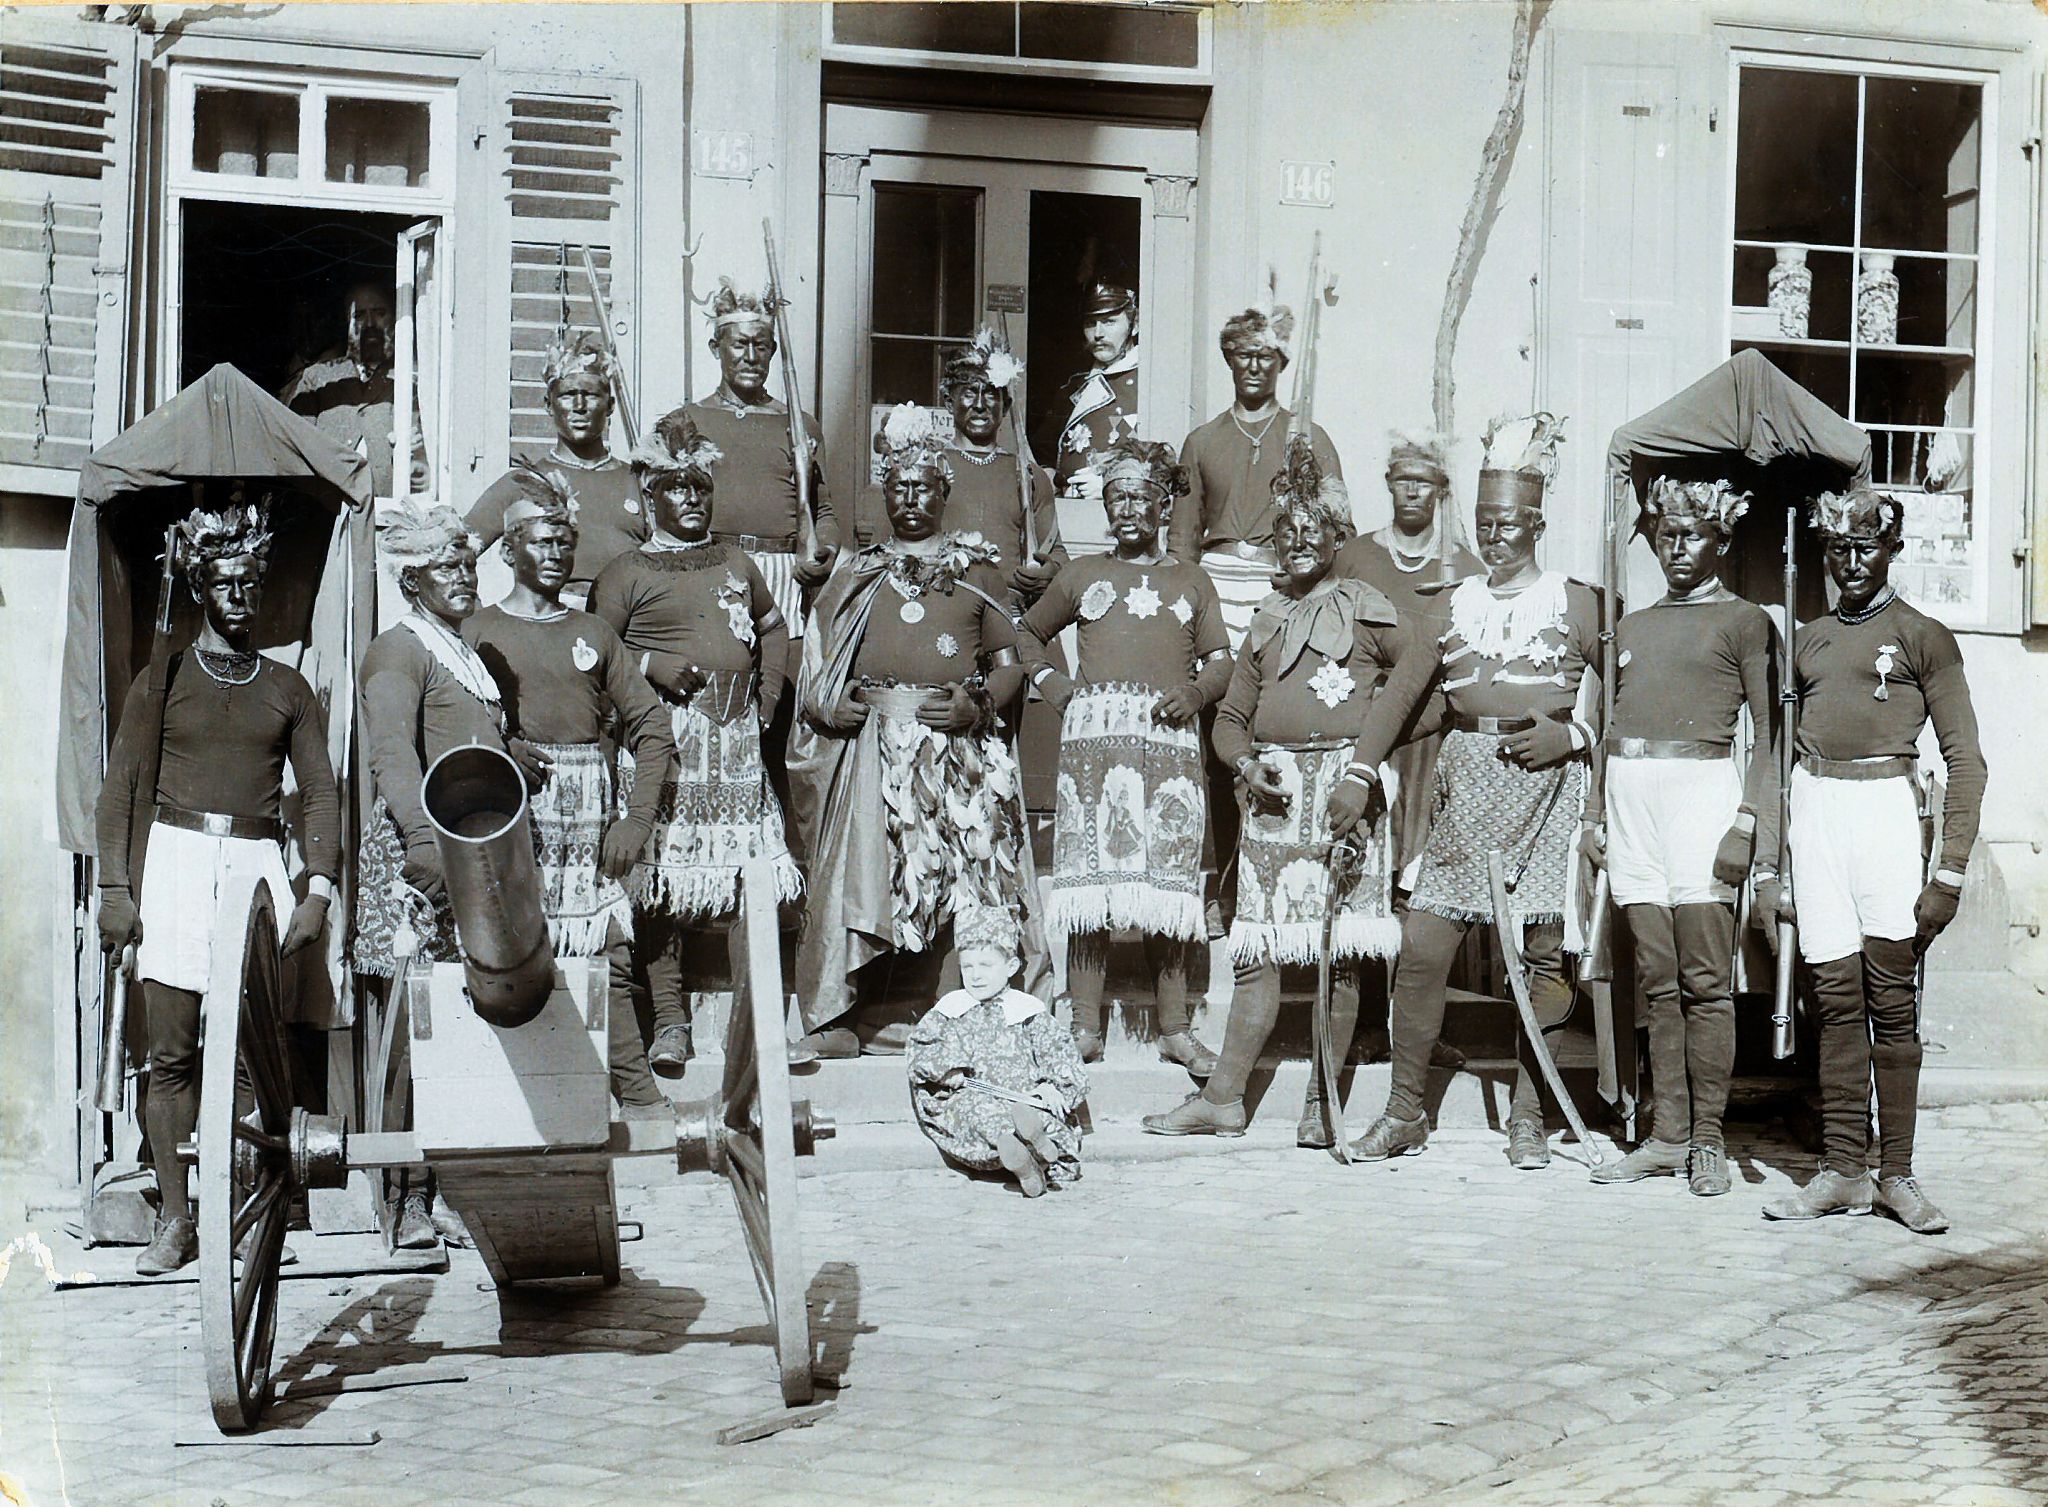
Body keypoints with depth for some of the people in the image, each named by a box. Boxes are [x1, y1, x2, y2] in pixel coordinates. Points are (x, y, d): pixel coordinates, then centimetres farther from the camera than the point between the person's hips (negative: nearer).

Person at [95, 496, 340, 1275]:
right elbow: (120, 787, 8)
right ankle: (175, 1217, 1)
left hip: (257, 860, 1)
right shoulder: (162, 680, 10)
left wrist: (319, 888, -1)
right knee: (171, 1055, -3)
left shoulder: (287, 687, 14)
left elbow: (321, 790, 11)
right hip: (176, 857, -1)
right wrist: (114, 887, -2)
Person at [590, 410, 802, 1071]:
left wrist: (767, 698, 19)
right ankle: (668, 1018, -7)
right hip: (665, 736, -4)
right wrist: (651, 665, -10)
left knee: (737, 867, 0)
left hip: (736, 739, 4)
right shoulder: (629, 573, 5)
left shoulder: (736, 563, 19)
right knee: (661, 874, -10)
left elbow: (772, 627, 31)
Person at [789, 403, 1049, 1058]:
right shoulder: (859, 574, 18)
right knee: (861, 874, -9)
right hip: (873, 747, 1)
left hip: (956, 748, -1)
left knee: (960, 876, -10)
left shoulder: (976, 569, 14)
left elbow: (1011, 661, 11)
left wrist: (977, 704, -7)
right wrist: (830, 708, -2)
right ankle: (838, 1016, -7)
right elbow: (818, 667, 18)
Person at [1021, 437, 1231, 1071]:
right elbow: (1031, 631, 31)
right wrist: (1047, 678, 12)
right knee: (1090, 874, -6)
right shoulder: (1082, 576, 21)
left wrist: (1197, 692, -5)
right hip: (1094, 733, 0)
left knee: (1168, 881, -4)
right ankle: (1084, 1027, -3)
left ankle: (1175, 1029, 1)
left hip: (1169, 739, 0)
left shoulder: (1190, 581, 21)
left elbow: (1221, 660, 17)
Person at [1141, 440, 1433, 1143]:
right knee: (1259, 947, 1)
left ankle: (1322, 1103, 4)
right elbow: (1231, 717, 22)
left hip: (1343, 787, -3)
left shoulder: (1364, 607, 5)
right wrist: (1248, 764, -2)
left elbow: (1418, 663, -11)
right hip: (1273, 793, 3)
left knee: (1340, 952, -2)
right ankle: (1224, 1098, 4)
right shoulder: (1269, 619, 18)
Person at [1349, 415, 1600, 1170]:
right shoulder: (1455, 605, 14)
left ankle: (1527, 1116, 10)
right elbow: (1400, 691, 9)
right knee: (1421, 945, -3)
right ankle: (1404, 1112, 7)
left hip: (1542, 785, -3)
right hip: (1467, 784, 3)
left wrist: (1571, 737, -13)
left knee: (1537, 954, -1)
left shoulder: (1574, 602, 5)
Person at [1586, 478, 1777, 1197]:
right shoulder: (1632, 626, 22)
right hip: (1631, 791, 5)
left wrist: (1747, 823, -12)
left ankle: (1708, 1140, -4)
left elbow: (1768, 733, -2)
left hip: (1701, 785, -5)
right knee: (1656, 979, 3)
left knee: (1704, 977, -7)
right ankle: (1668, 1136, 6)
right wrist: (1598, 817, 13)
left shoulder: (1744, 620, 5)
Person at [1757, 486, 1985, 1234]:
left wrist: (1950, 872, -8)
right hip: (1812, 810, 4)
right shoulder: (1810, 640, 17)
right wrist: (1765, 867, 12)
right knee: (1836, 996, 1)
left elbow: (1965, 760, 0)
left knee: (1891, 994, -6)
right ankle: (1844, 1171, 2)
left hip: (1882, 805, -4)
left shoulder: (1923, 638, 4)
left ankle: (1897, 1174, -1)